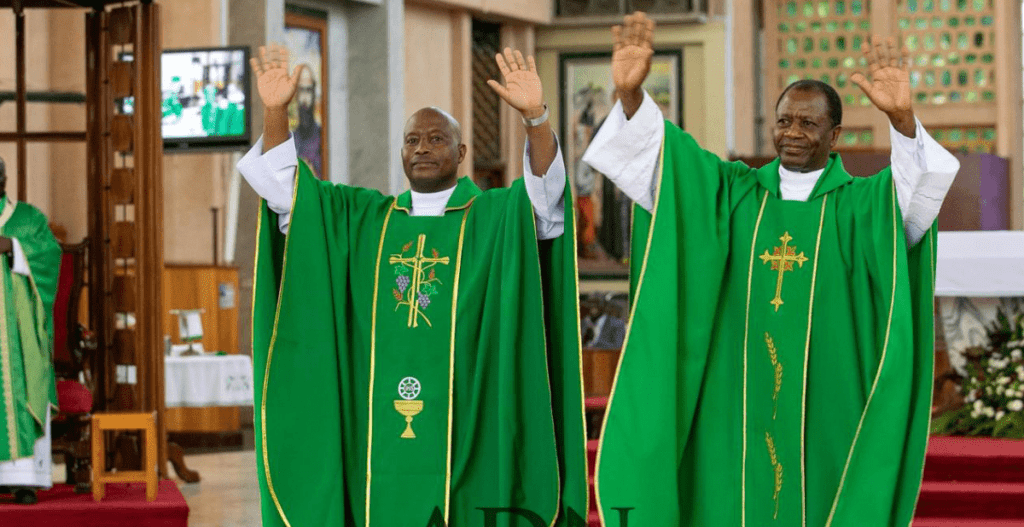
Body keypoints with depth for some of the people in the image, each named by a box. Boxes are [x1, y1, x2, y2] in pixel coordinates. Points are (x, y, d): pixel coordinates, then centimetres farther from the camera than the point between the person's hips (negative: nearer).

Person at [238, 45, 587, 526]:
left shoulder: (495, 216, 5)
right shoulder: (360, 217, 14)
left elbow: (548, 191, -13)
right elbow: (284, 188, 9)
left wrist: (536, 117, -29)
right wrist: (275, 112, -5)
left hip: (465, 428, -2)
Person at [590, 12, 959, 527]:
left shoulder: (862, 204, 2)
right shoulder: (734, 193, 8)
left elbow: (923, 184, -18)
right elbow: (651, 159, -2)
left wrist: (903, 118, -38)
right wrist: (631, 94, -21)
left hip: (825, 412, -2)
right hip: (737, 410, 2)